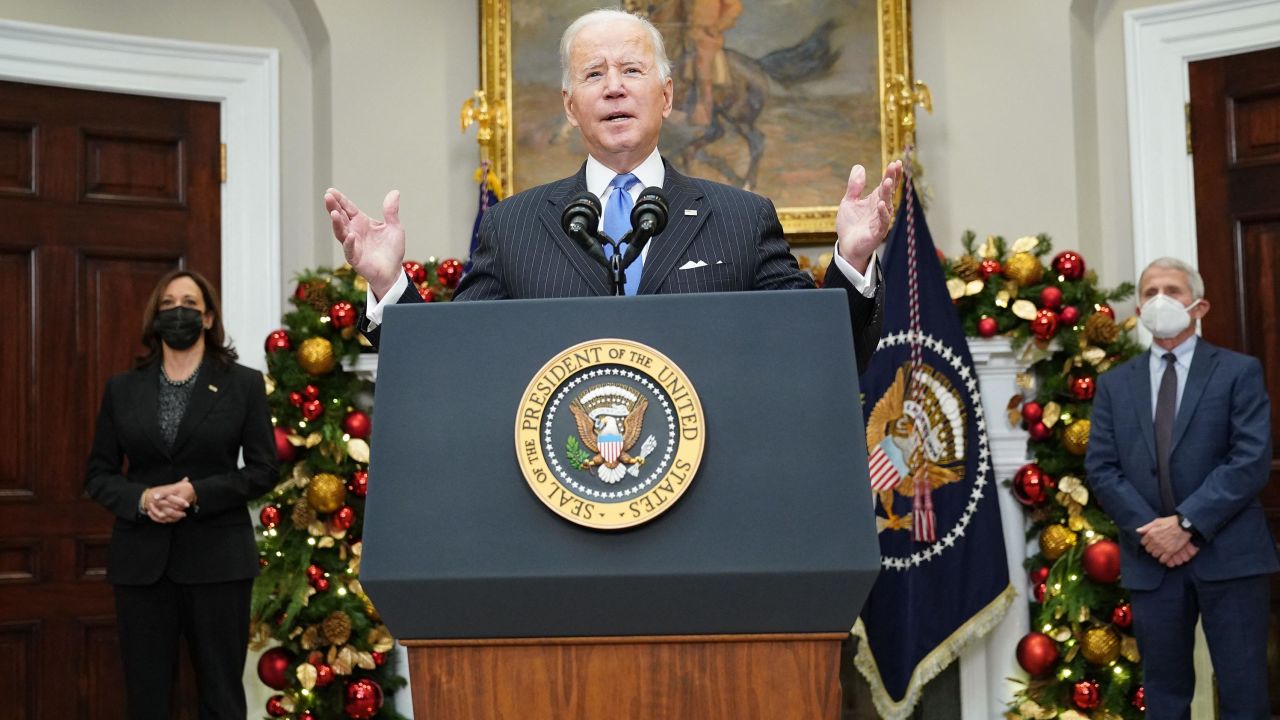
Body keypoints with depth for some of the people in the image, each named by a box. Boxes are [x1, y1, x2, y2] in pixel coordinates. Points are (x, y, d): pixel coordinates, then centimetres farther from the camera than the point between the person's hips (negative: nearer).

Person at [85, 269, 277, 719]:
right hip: (141, 560, 2)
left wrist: (197, 494, -14)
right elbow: (98, 474, 9)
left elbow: (262, 469, 0)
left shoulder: (244, 384, 4)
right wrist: (141, 498, -12)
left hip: (218, 558, -2)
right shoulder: (122, 389, 10)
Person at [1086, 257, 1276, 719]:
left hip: (1229, 555, -3)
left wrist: (1187, 522, -16)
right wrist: (1149, 530, -10)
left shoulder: (1239, 372, 3)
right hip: (1151, 560, 3)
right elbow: (1101, 468, 5)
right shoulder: (1115, 384, 13)